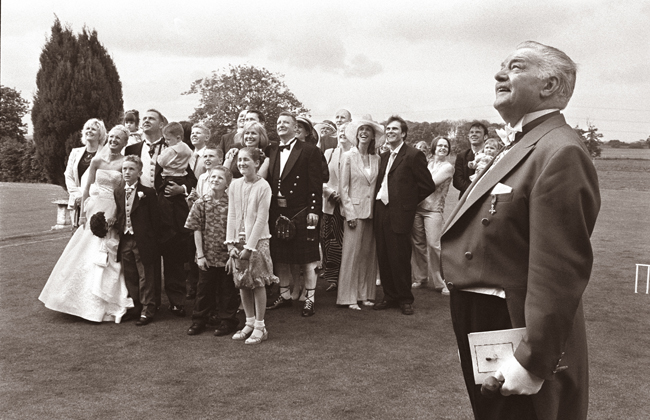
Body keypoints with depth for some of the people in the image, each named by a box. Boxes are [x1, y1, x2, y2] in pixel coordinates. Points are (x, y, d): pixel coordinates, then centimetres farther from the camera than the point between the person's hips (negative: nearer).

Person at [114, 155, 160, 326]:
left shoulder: (147, 192, -7)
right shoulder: (117, 192, 9)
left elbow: (155, 218, -8)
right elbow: (117, 215, 16)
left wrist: (152, 240, -10)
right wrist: (117, 227, 0)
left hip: (143, 241, -5)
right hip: (125, 240, 6)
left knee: (145, 276, 2)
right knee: (129, 276, 13)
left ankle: (147, 311, 9)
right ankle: (134, 308, 25)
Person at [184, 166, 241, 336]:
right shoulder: (201, 203, -1)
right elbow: (197, 230, 0)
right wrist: (200, 254, -4)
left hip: (227, 255, -1)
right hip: (207, 255, 1)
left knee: (227, 289, 8)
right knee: (204, 288, 12)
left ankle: (226, 321, 22)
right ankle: (199, 320, 26)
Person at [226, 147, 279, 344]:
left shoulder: (263, 187, -10)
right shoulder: (234, 185, 5)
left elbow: (261, 220, -12)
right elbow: (231, 216, 6)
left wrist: (249, 246, -14)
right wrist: (231, 243, -1)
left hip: (257, 241, -5)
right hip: (238, 241, 5)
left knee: (258, 283, 1)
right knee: (242, 284, 9)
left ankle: (259, 327, 10)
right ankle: (249, 323, 23)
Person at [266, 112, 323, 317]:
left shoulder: (309, 151, -3)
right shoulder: (271, 151, 12)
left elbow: (316, 183, -8)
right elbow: (268, 180, 11)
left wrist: (314, 210, -14)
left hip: (302, 212, -5)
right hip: (277, 213, 5)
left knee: (307, 258, 1)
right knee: (280, 258, 12)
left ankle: (310, 299, 10)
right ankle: (284, 295, 26)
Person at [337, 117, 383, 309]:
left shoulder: (376, 158, 8)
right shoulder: (348, 156, -1)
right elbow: (343, 187, -3)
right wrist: (350, 213, -9)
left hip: (372, 212, 4)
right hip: (355, 210, -3)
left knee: (369, 254, 8)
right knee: (352, 253, -3)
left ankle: (365, 294, 18)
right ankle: (349, 297, 6)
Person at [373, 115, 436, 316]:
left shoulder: (413, 155, -6)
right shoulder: (384, 156, 17)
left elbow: (428, 185, -6)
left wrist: (409, 201, 0)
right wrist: (375, 206, 6)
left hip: (399, 214, -7)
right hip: (381, 213, 7)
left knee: (400, 258, -1)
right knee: (383, 257, 9)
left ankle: (405, 299, 12)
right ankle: (390, 297, 20)